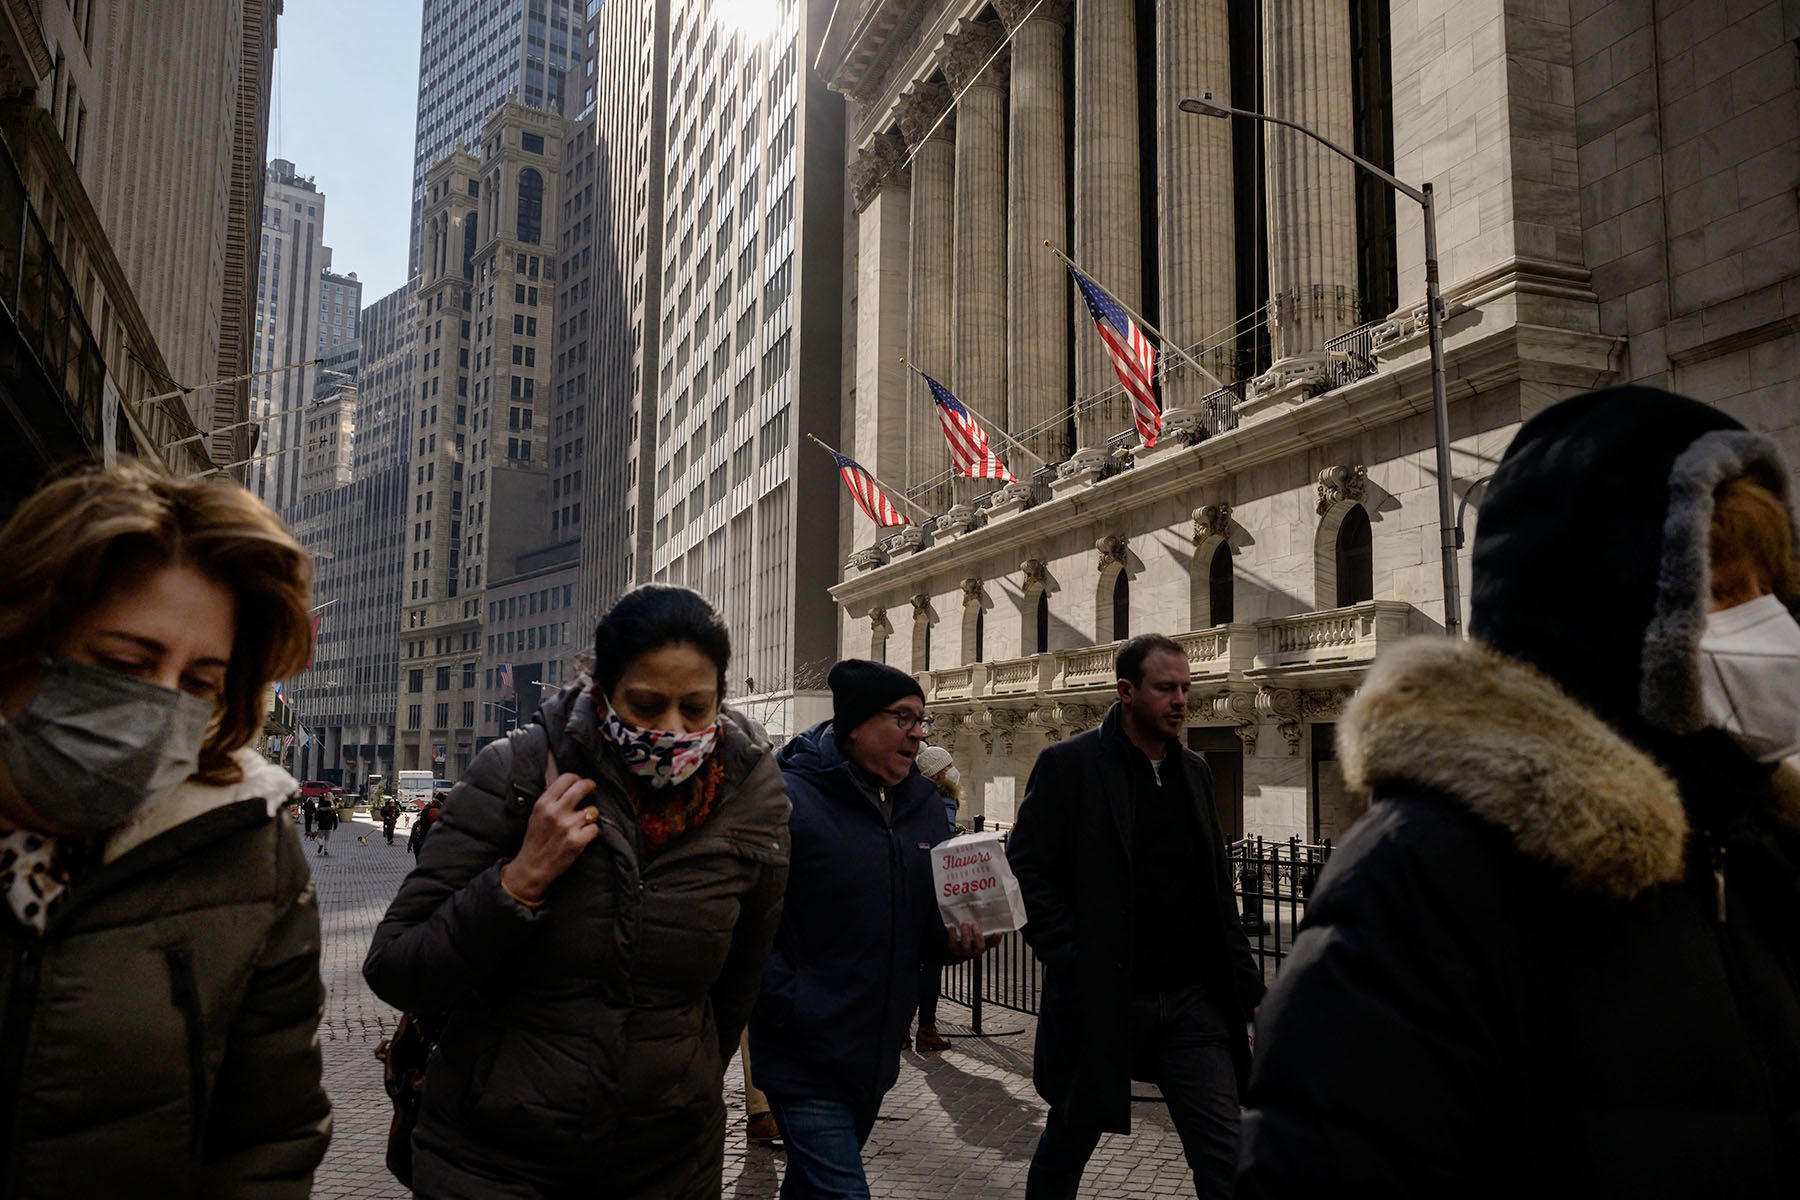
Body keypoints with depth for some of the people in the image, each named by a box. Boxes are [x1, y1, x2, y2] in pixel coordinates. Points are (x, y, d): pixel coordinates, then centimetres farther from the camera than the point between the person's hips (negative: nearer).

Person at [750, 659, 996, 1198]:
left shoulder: (925, 804, 7)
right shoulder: (791, 799, -17)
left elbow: (931, 911, 16)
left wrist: (954, 937, -5)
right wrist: (789, 1008, -22)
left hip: (878, 1053, 8)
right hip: (806, 1056, -7)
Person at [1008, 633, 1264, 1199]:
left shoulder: (1192, 771, 11)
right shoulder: (1069, 764, -7)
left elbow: (1218, 893, 15)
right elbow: (1026, 867, -10)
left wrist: (1249, 989, 10)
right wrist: (1071, 959, -17)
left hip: (1192, 999, 4)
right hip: (1099, 999, -4)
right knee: (1068, 1142, 13)